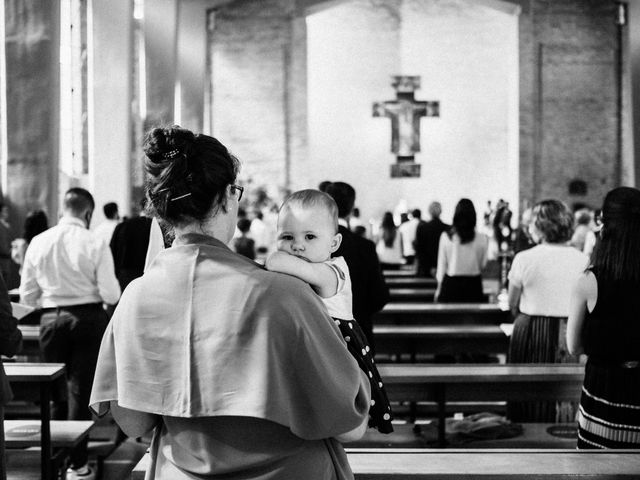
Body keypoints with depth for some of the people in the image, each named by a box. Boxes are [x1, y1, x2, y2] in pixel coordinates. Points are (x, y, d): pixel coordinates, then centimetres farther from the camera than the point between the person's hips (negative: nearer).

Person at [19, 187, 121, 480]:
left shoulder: (39, 242, -2)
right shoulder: (95, 245, -11)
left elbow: (27, 296, 2)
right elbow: (111, 296, -12)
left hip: (51, 319, 3)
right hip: (88, 318, -2)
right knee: (80, 391, 6)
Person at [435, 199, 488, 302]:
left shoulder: (446, 237, -8)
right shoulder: (482, 239, -8)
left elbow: (442, 266, 0)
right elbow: (483, 265, 3)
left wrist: (439, 289, 10)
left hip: (451, 283, 0)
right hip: (473, 284, 0)